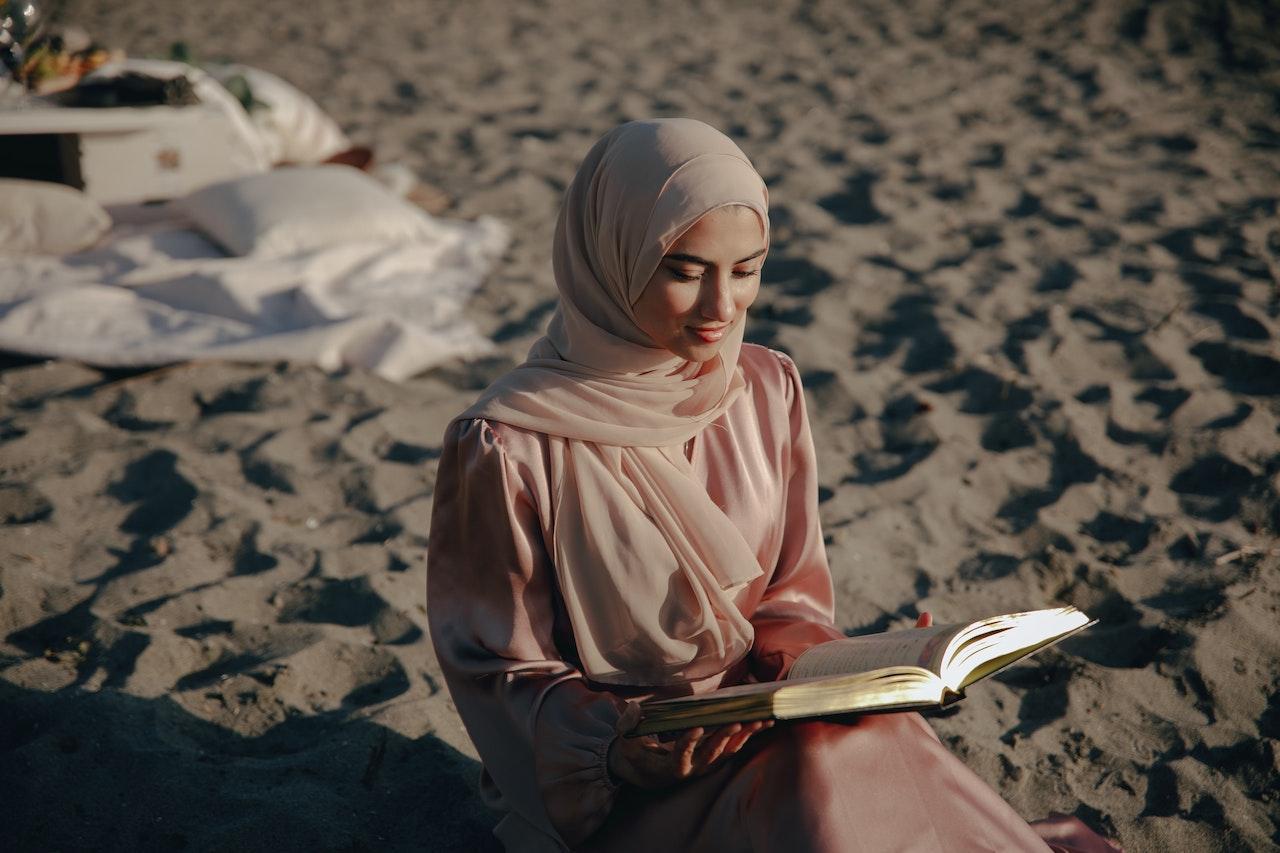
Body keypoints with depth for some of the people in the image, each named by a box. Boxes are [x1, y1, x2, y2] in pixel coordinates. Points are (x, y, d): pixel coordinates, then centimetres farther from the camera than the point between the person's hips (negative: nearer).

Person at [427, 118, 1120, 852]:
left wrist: (810, 667, -11)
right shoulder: (508, 448, -15)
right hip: (611, 791, -4)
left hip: (772, 725, 4)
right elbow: (502, 670, -6)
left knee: (865, 758, -27)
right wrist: (617, 744, -22)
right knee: (824, 794, -28)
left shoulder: (768, 390, 0)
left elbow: (793, 596, 9)